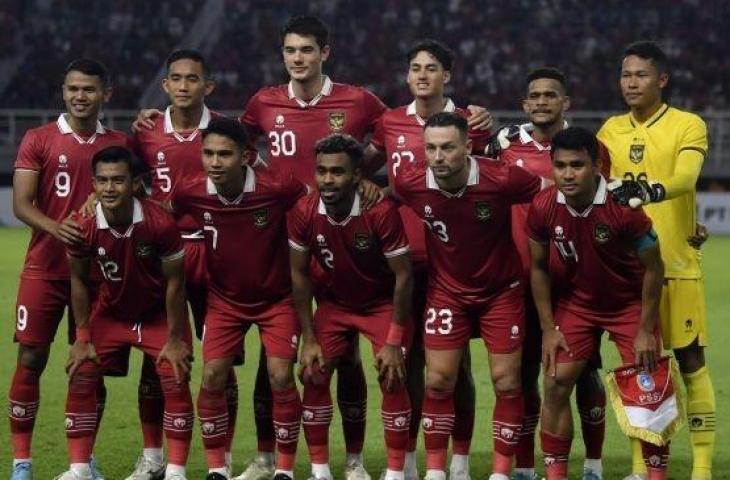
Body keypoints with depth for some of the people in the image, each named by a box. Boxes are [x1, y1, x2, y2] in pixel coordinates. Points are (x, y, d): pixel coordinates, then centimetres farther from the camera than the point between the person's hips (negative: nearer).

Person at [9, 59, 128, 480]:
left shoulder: (119, 144, 8)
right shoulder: (38, 140, -1)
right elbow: (21, 203, -8)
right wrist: (54, 228, -25)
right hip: (45, 268, -2)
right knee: (31, 359, -4)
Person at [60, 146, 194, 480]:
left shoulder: (160, 223, -31)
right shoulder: (83, 227, -23)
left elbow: (174, 281, -17)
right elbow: (79, 281, -5)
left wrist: (175, 338, -13)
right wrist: (83, 339, -4)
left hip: (159, 314, -2)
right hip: (110, 312, 2)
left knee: (175, 381, -13)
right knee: (81, 377, -6)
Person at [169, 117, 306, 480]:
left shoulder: (278, 188, -26)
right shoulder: (190, 193, -18)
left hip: (277, 298, -2)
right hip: (224, 298, 2)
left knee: (280, 378, -10)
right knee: (212, 377, -7)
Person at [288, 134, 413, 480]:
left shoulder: (381, 211, -31)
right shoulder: (303, 212, -21)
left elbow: (403, 275, -21)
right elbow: (299, 274, -7)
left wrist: (394, 342, -19)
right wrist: (309, 339, -8)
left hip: (383, 304, -3)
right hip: (334, 303, 3)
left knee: (392, 380, -15)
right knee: (313, 375, -7)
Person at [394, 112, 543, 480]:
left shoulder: (502, 180, -26)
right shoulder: (411, 184, -18)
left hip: (501, 290, -2)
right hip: (446, 290, 2)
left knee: (507, 382, -1)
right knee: (438, 380, -2)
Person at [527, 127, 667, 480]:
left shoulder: (624, 206, -28)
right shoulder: (543, 208, -18)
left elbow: (653, 268, -17)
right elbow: (538, 268, -2)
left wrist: (645, 330, -15)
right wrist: (548, 329, -4)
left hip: (630, 303, -3)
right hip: (575, 301, 3)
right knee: (556, 384, -6)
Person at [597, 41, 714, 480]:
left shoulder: (689, 126, -5)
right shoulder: (611, 130, 11)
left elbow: (685, 178, -22)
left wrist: (653, 190, -41)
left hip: (677, 264, -4)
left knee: (691, 361, -1)